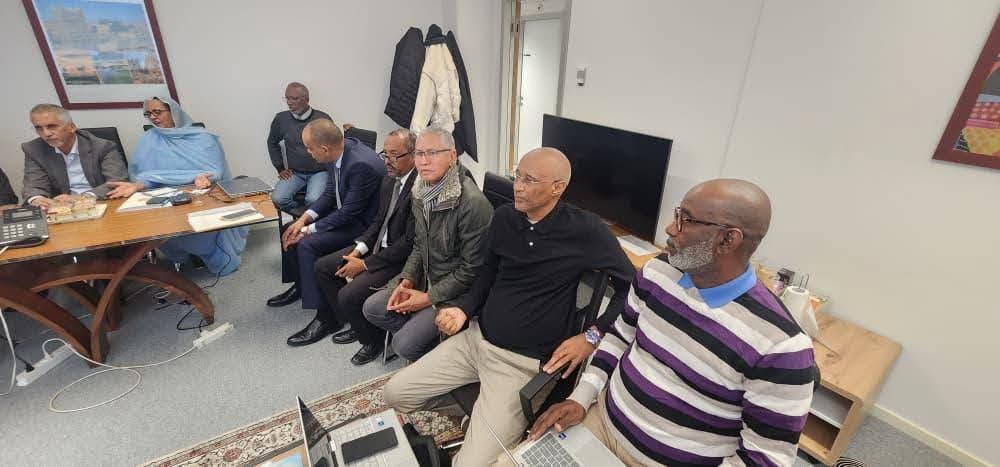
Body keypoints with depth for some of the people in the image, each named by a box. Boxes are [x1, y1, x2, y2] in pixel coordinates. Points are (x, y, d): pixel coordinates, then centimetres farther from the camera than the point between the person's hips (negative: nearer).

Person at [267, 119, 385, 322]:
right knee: (290, 230, 8)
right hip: (342, 212, 9)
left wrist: (308, 230, -15)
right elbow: (329, 193, 6)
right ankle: (300, 285, 30)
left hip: (361, 223, -9)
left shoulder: (362, 165, -31)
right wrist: (304, 219, -6)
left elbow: (348, 214, -24)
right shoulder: (338, 151, -5)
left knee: (307, 244, -21)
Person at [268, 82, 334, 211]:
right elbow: (272, 142, 22)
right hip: (294, 173, 3)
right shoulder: (281, 118, 4)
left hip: (319, 172, -3)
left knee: (313, 199, -30)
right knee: (277, 198, -22)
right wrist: (280, 168, 15)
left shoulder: (322, 118, -3)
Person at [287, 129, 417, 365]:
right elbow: (379, 221, 13)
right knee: (323, 267, 12)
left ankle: (372, 339, 11)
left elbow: (409, 243, -24)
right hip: (377, 246, 10)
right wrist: (358, 250, -2)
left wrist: (365, 264, -17)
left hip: (399, 258, -9)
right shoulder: (390, 180, 4)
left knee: (349, 295, -20)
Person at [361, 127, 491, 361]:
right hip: (425, 279, 8)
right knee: (372, 308, 6)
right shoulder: (421, 193, 3)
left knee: (404, 345, -14)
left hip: (455, 292, -8)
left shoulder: (473, 203, -25)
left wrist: (429, 298, -16)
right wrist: (407, 279, -2)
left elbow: (472, 269, -22)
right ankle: (419, 333, 18)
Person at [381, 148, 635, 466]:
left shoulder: (585, 230, -15)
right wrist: (463, 309, -2)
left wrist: (593, 336, -17)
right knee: (394, 393, 8)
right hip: (475, 339, 6)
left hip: (524, 363, -5)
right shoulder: (504, 216, 1)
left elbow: (633, 285, -9)